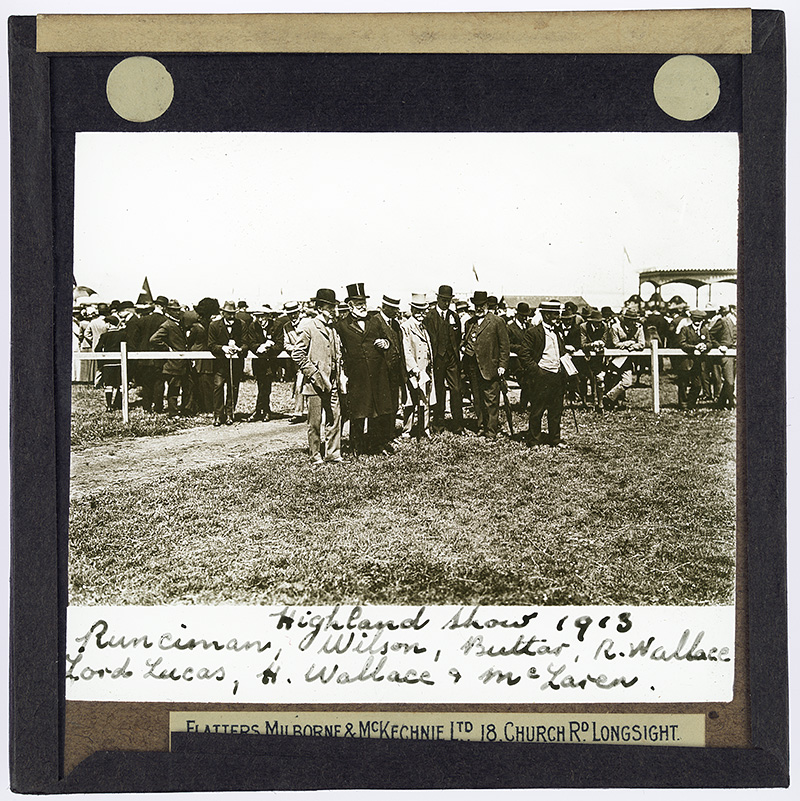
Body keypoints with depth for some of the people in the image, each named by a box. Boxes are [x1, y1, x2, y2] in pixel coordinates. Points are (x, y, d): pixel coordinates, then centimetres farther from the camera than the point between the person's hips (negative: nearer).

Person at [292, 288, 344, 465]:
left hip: (332, 383, 7)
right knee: (315, 422, 0)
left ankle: (333, 453, 16)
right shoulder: (309, 327, -7)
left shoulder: (332, 329, 16)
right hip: (315, 382, -7)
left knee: (335, 417, 6)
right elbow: (297, 354, -11)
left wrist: (340, 375, 13)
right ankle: (315, 456, 9)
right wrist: (313, 374, -14)